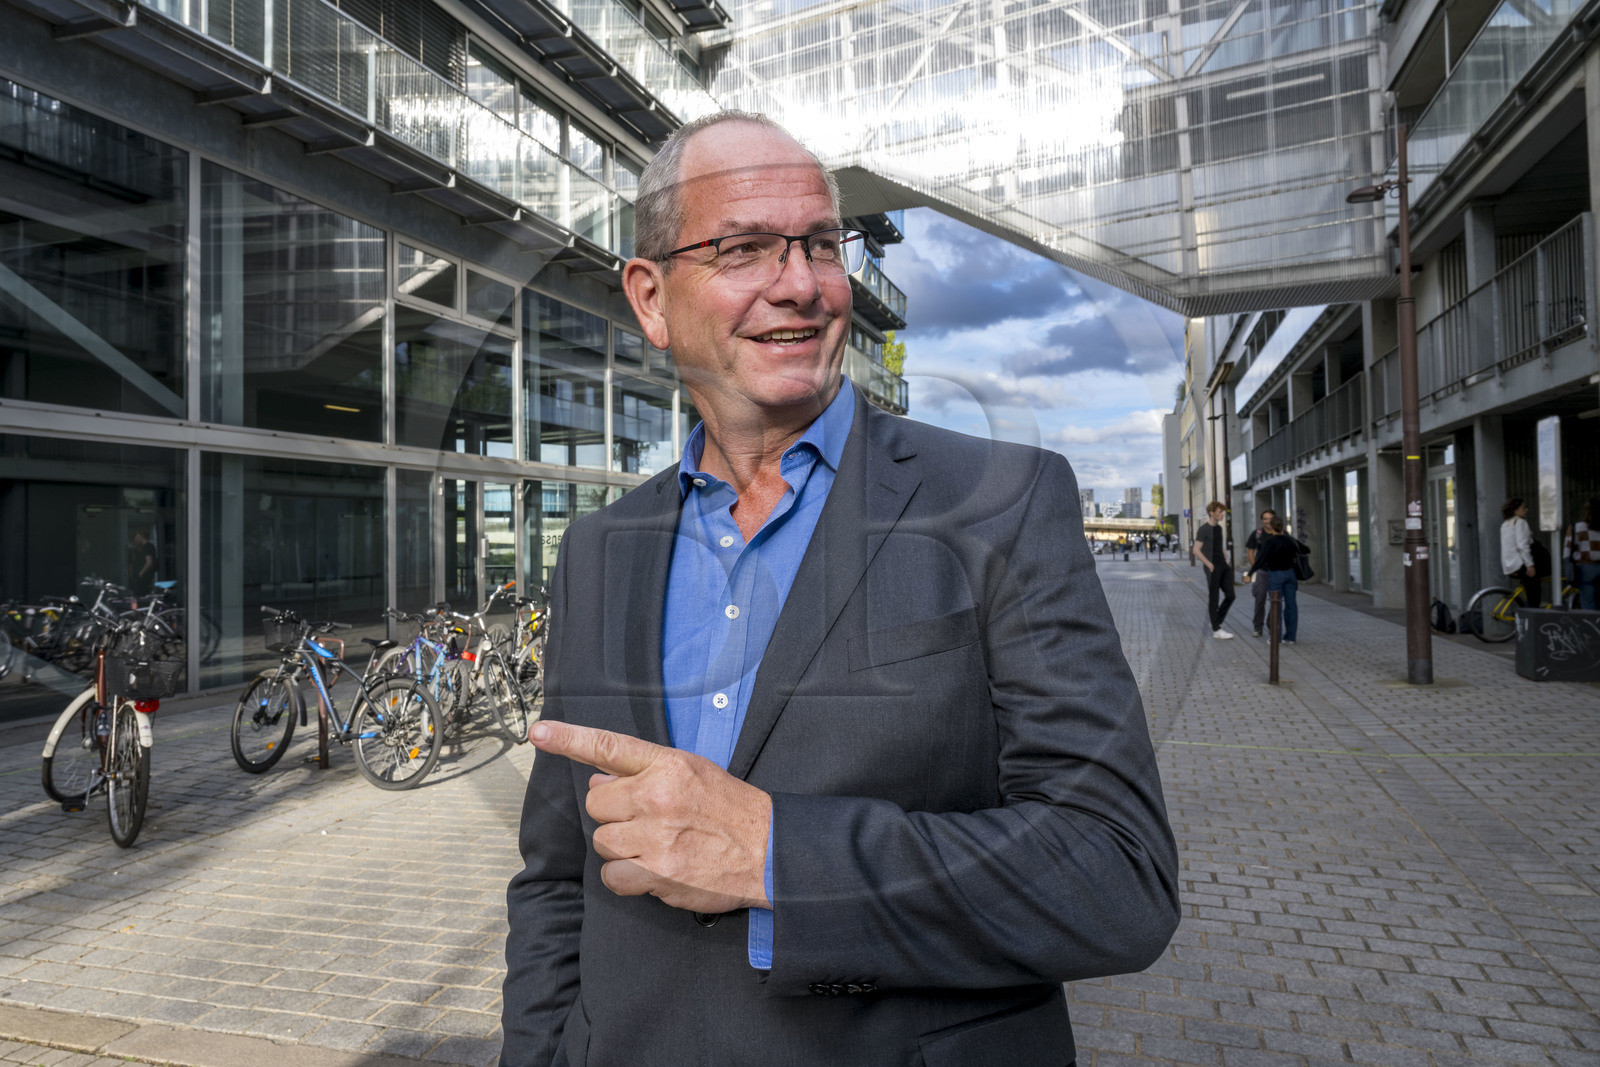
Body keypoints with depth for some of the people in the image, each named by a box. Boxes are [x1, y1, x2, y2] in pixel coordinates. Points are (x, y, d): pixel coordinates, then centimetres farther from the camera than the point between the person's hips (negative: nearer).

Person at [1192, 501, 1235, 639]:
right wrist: (1209, 565, -15)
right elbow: (1196, 550, -15)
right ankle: (1216, 630, 5)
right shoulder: (1204, 529, -11)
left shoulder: (1219, 528, 13)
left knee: (1230, 596, 8)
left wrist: (1226, 560, 11)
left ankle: (1217, 622, 22)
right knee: (1214, 599, -1)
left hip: (1223, 566, 8)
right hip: (1213, 568, -8)